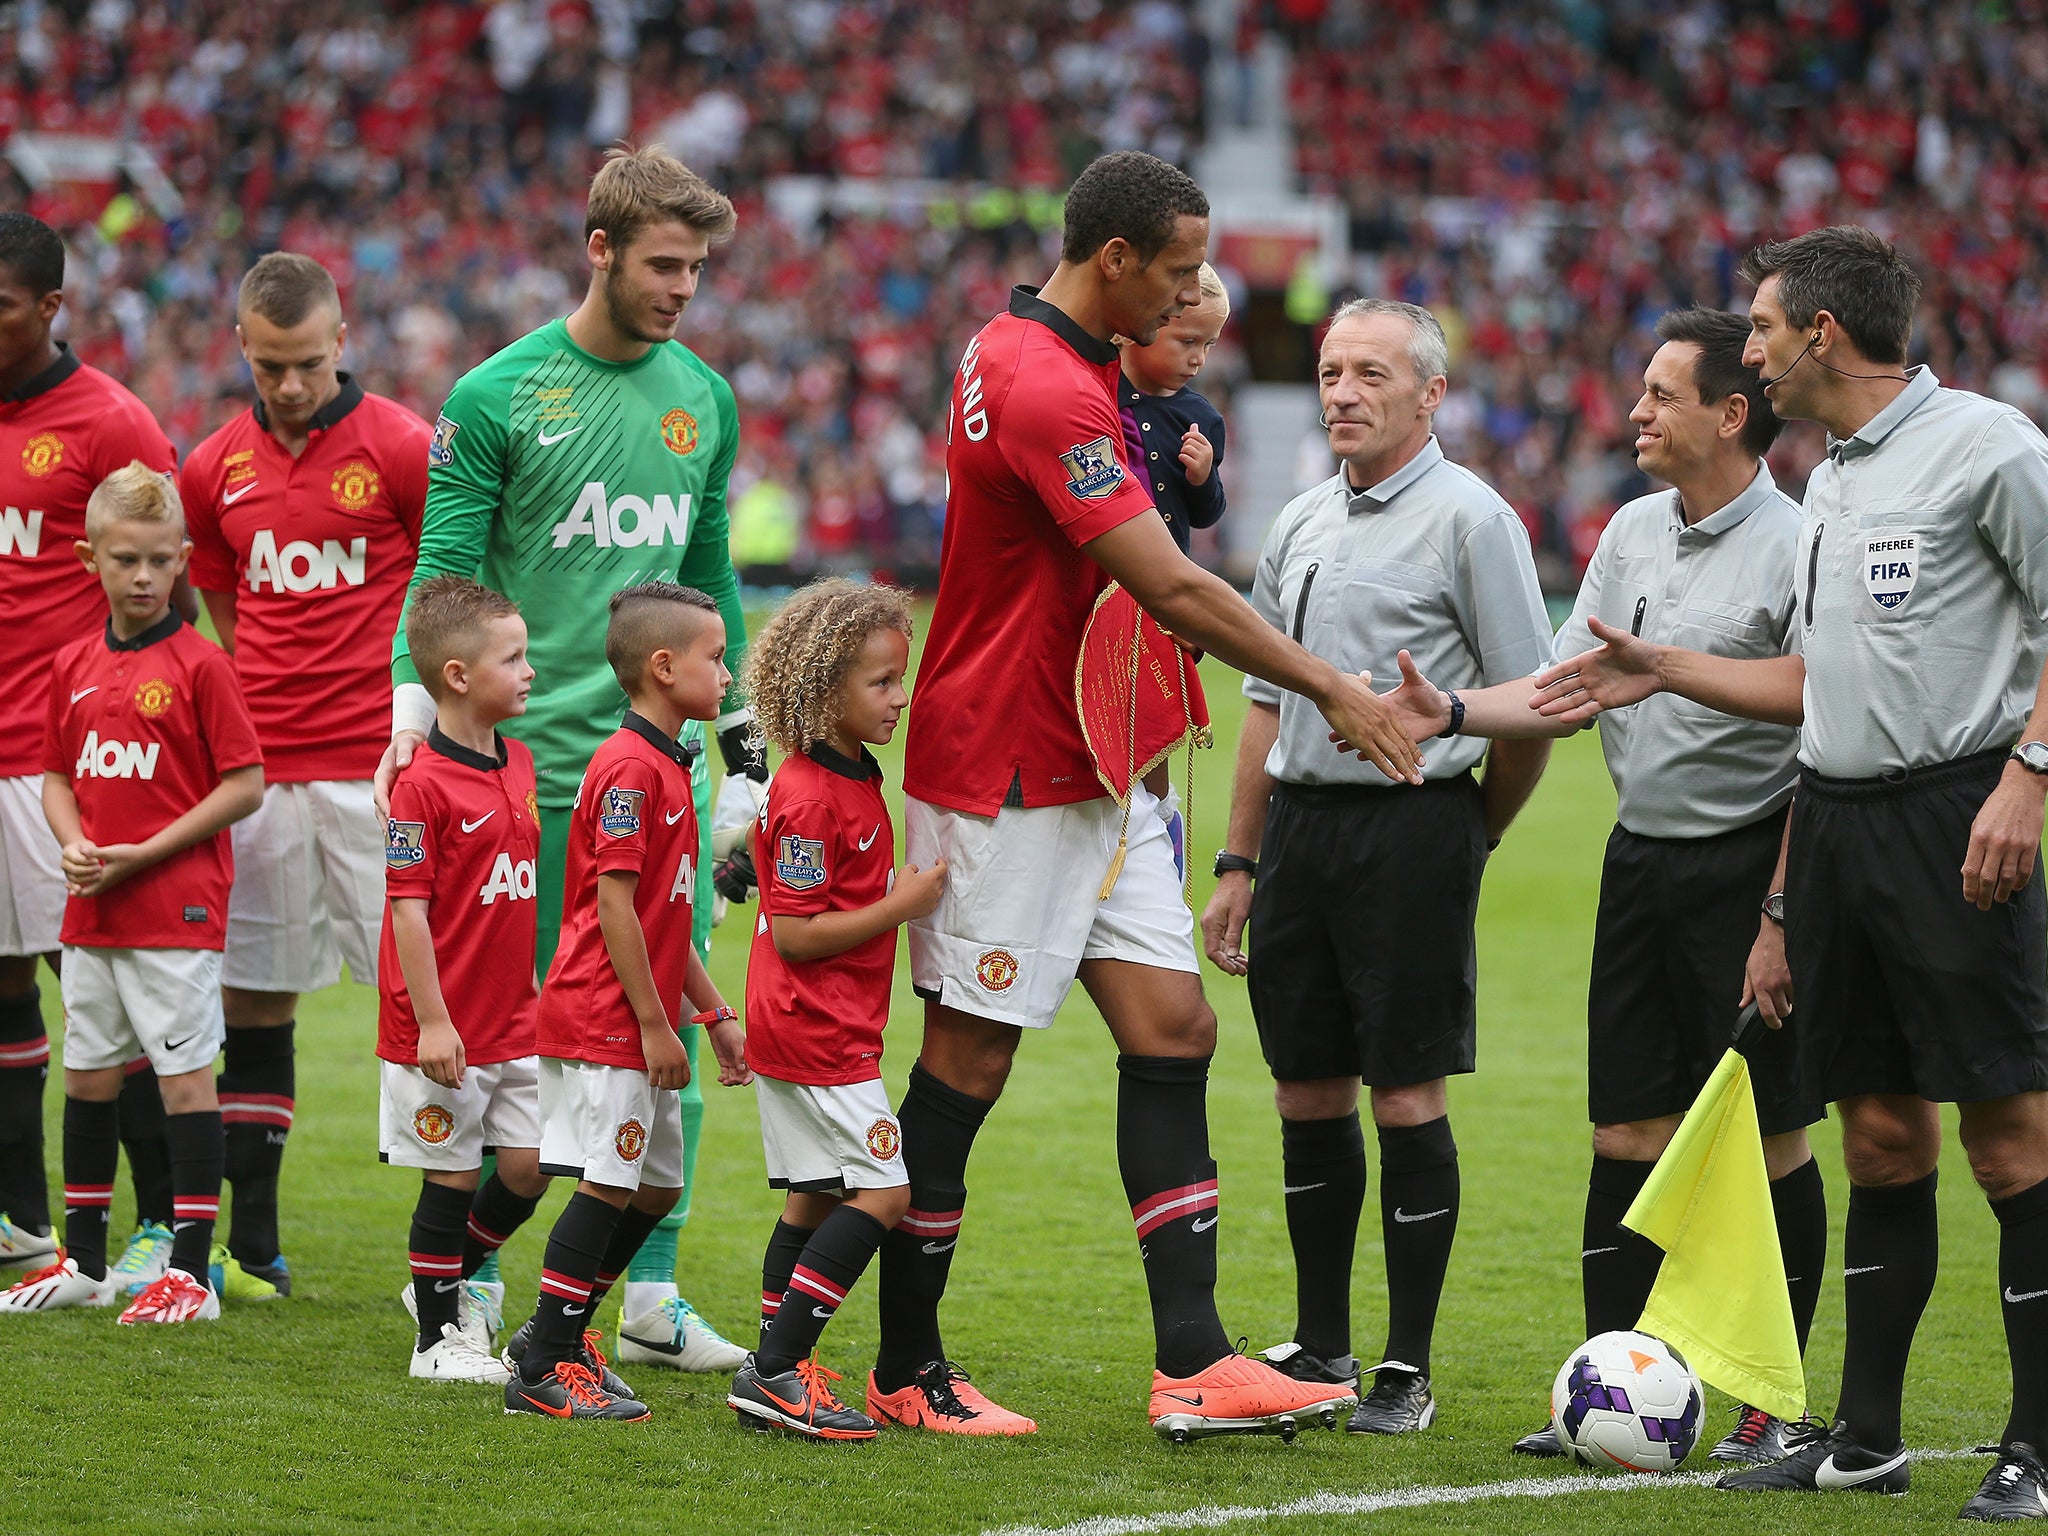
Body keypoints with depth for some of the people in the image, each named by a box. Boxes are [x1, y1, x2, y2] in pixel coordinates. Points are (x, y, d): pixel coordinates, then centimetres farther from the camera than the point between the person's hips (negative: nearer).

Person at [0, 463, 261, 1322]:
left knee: (184, 1075, -4)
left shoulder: (198, 666, -9)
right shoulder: (74, 667, 9)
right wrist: (73, 844, -3)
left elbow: (245, 785, -10)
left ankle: (190, 1273, -1)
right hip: (92, 912, 6)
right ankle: (83, 1263, 24)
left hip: (177, 906, -6)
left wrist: (144, 853, -14)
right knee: (88, 1075, 13)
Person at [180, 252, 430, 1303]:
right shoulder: (216, 469, 10)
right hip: (262, 771, 5)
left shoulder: (402, 448, -5)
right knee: (252, 1004, 7)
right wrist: (259, 715, 11)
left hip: (381, 769, -5)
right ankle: (252, 1250, 15)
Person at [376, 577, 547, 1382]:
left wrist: (538, 987, 19)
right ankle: (438, 1337, 16)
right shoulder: (422, 785, -17)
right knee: (452, 1177, 3)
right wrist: (432, 1020, -18)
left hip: (514, 1018, 7)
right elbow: (408, 909, -17)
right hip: (444, 1028, -7)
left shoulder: (519, 764, 8)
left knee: (528, 1166, 7)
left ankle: (450, 1282, 29)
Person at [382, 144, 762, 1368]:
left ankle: (654, 1291, 10)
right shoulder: (500, 397, -4)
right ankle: (471, 1289, 10)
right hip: (533, 754, -4)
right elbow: (444, 568, -4)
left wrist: (739, 723, 18)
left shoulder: (705, 401, 11)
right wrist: (416, 709, -16)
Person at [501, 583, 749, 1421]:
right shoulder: (630, 769, -16)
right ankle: (544, 1369, -2)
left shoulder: (667, 768, 16)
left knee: (656, 1185, 13)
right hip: (603, 1020, -10)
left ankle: (556, 1333, 23)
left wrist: (715, 1013, 20)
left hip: (638, 1024, 10)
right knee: (608, 1186, -8)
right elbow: (614, 905, -19)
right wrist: (655, 1024, -17)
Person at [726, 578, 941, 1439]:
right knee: (884, 1191, -11)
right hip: (818, 1035, -10)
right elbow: (793, 933, -21)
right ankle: (778, 1370, -12)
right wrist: (901, 905, -19)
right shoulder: (813, 798, -19)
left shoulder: (853, 779, 12)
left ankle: (777, 1369, 17)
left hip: (826, 1031, 10)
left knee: (815, 1200, 13)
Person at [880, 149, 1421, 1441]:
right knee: (971, 1056, -1)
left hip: (1093, 774, 10)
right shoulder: (1049, 390, -21)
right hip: (1004, 785, -10)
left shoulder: (1023, 353, 11)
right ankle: (907, 1371, 9)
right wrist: (1331, 690, -18)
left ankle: (1194, 1363, -1)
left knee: (1172, 1026, 2)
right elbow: (1171, 589, -24)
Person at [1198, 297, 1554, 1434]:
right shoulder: (1301, 523, 15)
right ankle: (1319, 1349, 19)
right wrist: (1237, 863, 17)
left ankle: (1408, 1371, 1)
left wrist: (1466, 834, 5)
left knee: (1406, 1097, -5)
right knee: (1308, 1094, 9)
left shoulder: (1469, 519, -6)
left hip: (1413, 824, -6)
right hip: (1298, 824, 6)